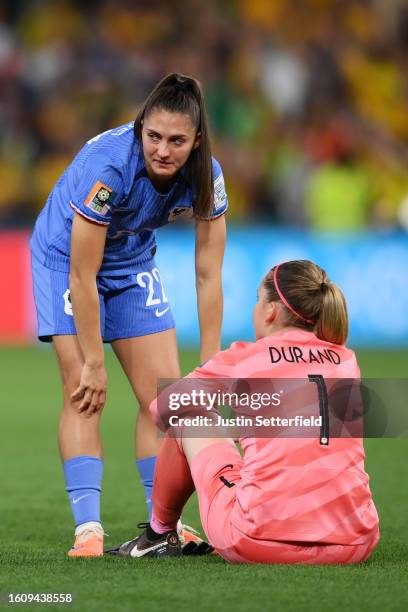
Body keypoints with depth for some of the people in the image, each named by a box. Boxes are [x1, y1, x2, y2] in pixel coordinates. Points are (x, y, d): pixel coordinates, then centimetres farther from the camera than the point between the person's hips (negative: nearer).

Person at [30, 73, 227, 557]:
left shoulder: (206, 176, -22)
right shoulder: (107, 166, -36)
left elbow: (208, 275, -15)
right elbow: (83, 276, -30)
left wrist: (210, 365, -16)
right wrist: (93, 364, -24)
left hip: (133, 262, 5)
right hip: (65, 258, -5)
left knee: (164, 391, -2)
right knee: (83, 394, -16)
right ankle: (88, 528, -18)